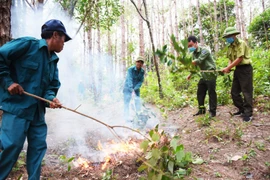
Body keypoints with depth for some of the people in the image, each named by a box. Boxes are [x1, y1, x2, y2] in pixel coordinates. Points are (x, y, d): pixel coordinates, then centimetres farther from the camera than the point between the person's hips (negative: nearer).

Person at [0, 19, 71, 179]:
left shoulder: (53, 60, 14)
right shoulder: (28, 44, -8)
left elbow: (52, 86, 11)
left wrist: (51, 98, -9)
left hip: (37, 110, 8)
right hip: (16, 106, -7)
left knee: (38, 146, 8)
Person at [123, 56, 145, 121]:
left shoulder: (142, 71, -9)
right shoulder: (131, 69, -23)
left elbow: (141, 81, -8)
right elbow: (129, 79, -32)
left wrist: (135, 88, -22)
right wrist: (131, 89, -44)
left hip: (136, 87, 4)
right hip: (128, 87, -4)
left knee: (138, 101, 2)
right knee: (127, 101, -5)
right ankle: (127, 116, 0)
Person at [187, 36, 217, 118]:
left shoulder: (204, 50, -16)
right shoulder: (194, 53, 7)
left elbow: (199, 61, -29)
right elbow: (194, 65, 16)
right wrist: (190, 74, 8)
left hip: (210, 75, -8)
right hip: (203, 76, 8)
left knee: (211, 93, -1)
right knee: (200, 93, 11)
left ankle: (212, 111, 10)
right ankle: (201, 109, 23)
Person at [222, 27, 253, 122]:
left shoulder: (241, 43, -13)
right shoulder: (230, 46, 11)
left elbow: (239, 59, -18)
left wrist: (228, 68, -15)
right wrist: (228, 68, -6)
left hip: (245, 69, -8)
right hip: (237, 69, 9)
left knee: (246, 92, -4)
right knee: (234, 92, 10)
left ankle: (248, 113, 3)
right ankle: (242, 109, 23)